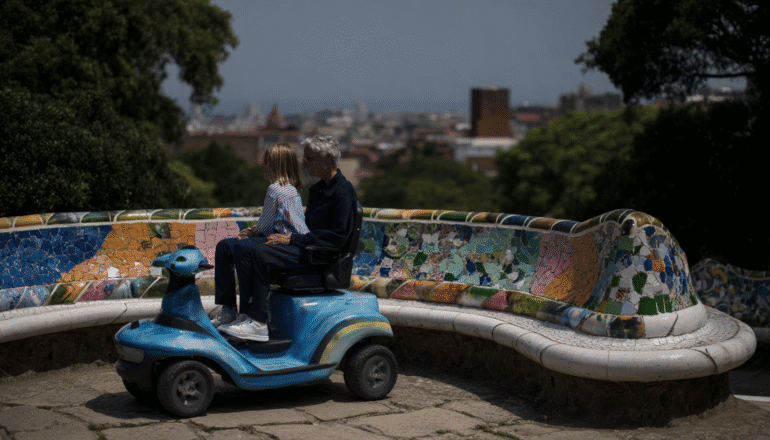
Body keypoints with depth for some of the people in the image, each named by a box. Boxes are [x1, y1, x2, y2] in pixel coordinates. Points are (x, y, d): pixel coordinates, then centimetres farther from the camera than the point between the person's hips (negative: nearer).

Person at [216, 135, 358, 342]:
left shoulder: (343, 191, -11)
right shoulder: (317, 190, 19)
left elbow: (337, 237, -19)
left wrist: (293, 239, -18)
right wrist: (285, 235, 4)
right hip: (307, 246, 10)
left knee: (257, 253, -26)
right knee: (244, 246, -6)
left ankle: (259, 323, -25)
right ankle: (248, 315, -12)